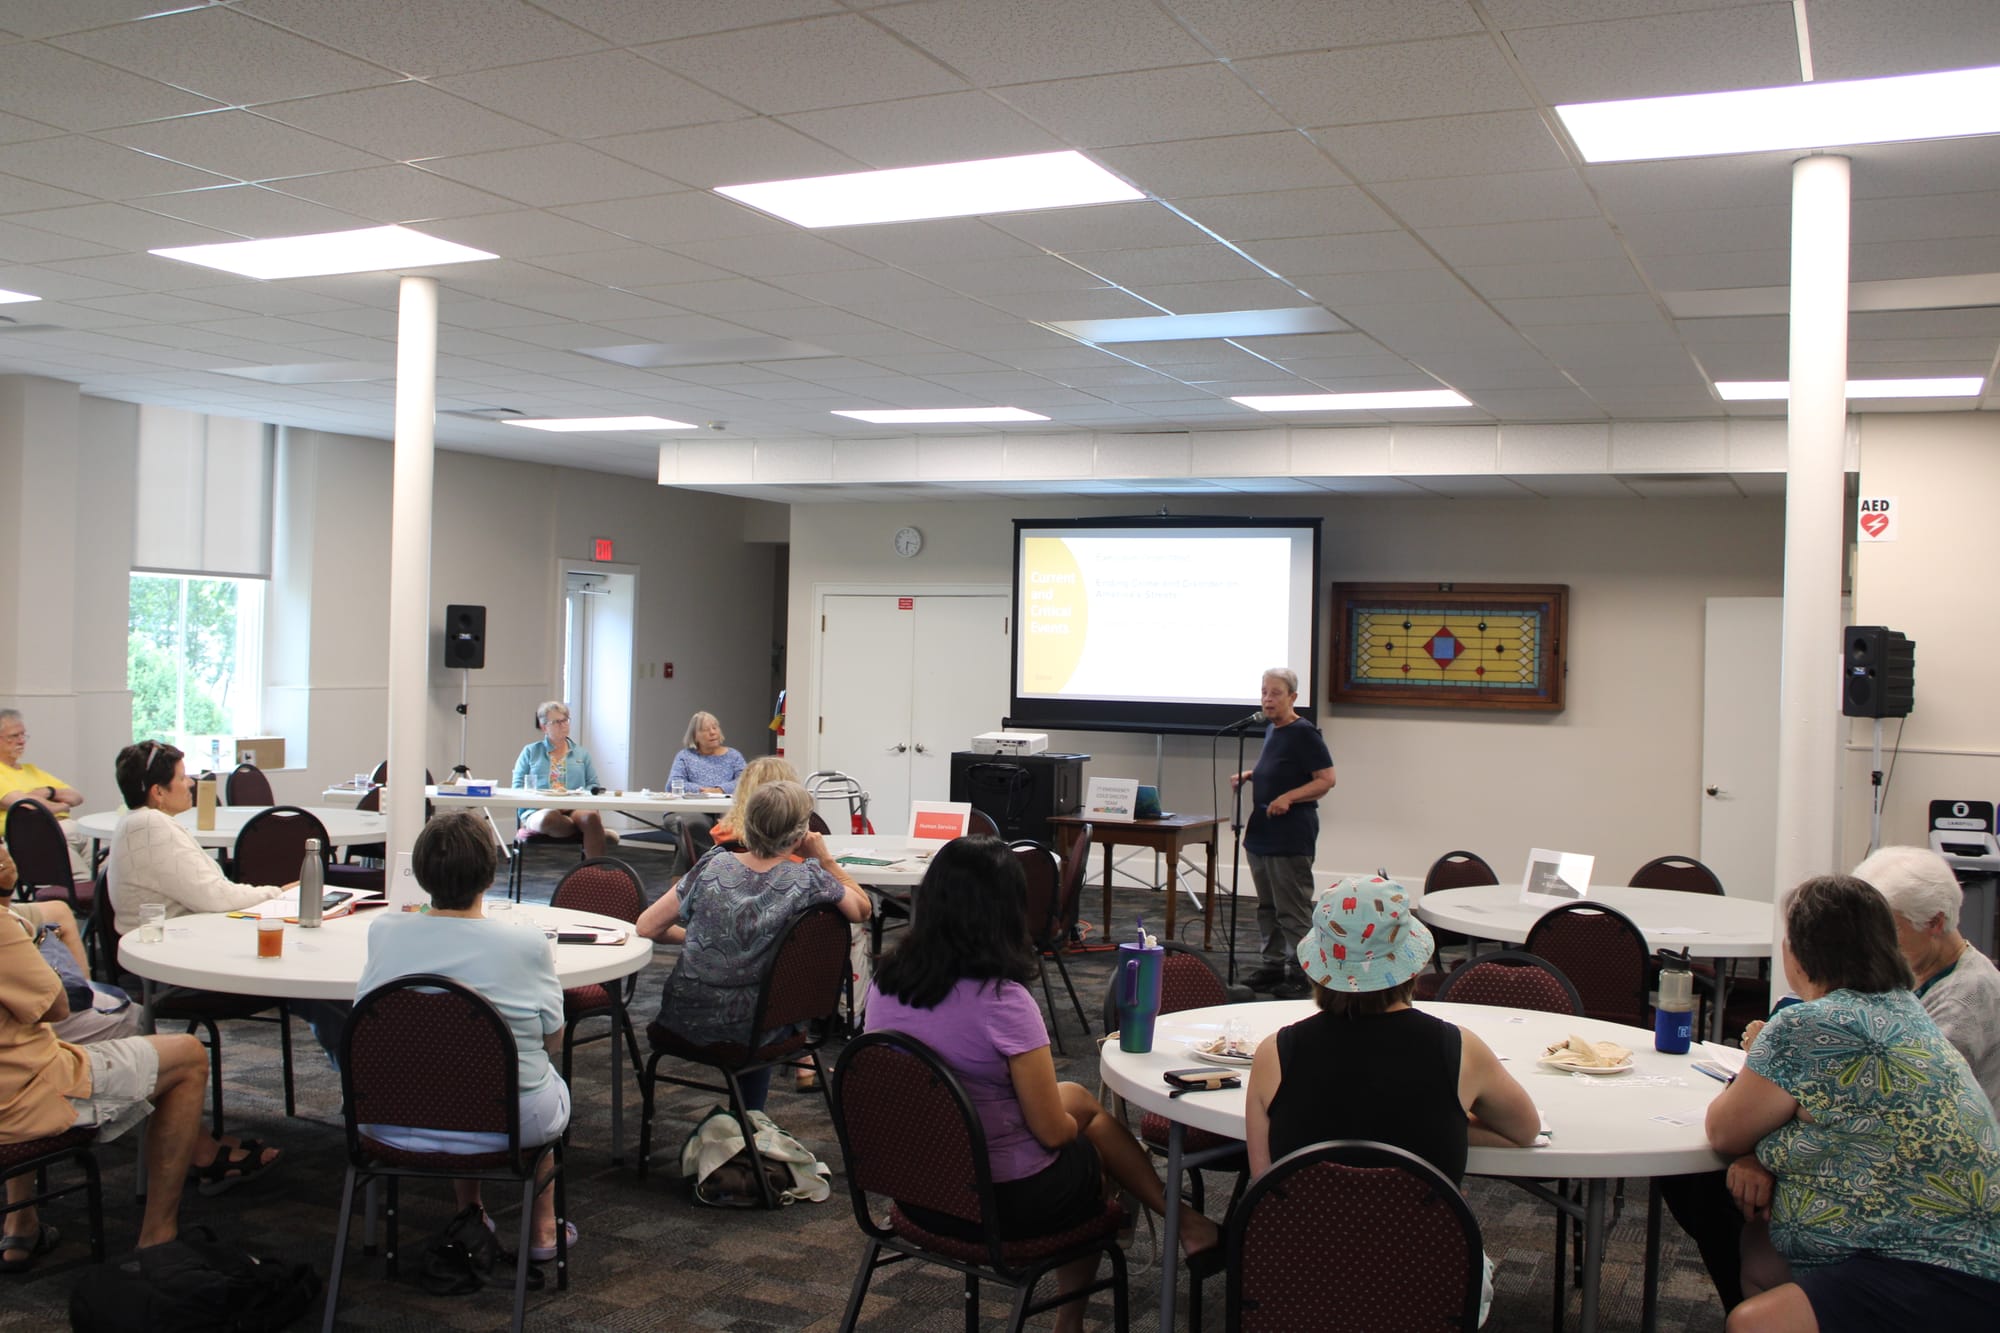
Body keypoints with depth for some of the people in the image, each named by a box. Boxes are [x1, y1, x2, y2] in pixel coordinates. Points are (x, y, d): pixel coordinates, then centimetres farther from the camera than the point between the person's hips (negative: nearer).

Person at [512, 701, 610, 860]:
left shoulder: (582, 753, 25)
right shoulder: (530, 752, 20)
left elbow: (594, 786, 16)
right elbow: (518, 787, 10)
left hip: (575, 809, 1)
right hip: (538, 811, -1)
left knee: (591, 816, -38)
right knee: (549, 818, -41)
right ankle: (596, 833, -22)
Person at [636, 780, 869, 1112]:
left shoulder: (713, 866, -12)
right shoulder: (809, 879, -16)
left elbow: (646, 927, -7)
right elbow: (862, 909, 2)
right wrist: (824, 859, 0)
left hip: (686, 1019, 2)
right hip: (744, 1030, -1)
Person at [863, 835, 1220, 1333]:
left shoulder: (885, 981, -7)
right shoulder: (1002, 1000, -26)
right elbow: (1052, 1132, -18)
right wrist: (1075, 1123, 6)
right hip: (1005, 1200, -6)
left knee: (1077, 1098, 27)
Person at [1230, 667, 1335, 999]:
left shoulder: (1304, 733, -14)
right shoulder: (1271, 729, 12)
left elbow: (1326, 780, -16)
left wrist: (1288, 797, -24)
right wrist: (1249, 775, 10)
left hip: (1291, 837, -9)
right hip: (1262, 834, 9)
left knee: (1293, 910, -3)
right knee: (1268, 907, 16)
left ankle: (1299, 974, 4)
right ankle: (1273, 965, 26)